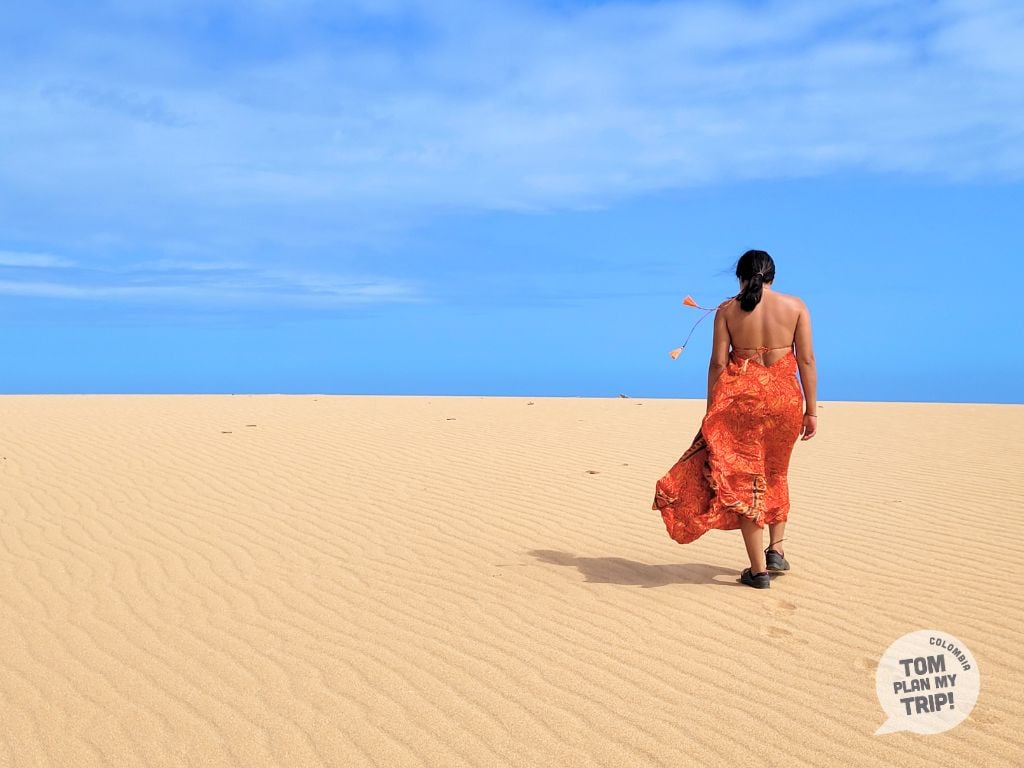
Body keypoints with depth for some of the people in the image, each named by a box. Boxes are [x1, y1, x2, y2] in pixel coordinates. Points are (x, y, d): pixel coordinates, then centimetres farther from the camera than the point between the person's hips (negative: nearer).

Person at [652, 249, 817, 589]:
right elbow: (807, 360, -1)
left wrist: (711, 412, 4)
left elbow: (717, 363, -2)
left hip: (739, 398, -2)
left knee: (743, 479, 4)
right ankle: (776, 549, 22)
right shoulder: (795, 306, 3)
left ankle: (758, 569, 5)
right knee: (776, 472, 25)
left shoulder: (727, 310, 1)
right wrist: (811, 410, 4)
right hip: (784, 397, 2)